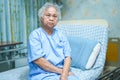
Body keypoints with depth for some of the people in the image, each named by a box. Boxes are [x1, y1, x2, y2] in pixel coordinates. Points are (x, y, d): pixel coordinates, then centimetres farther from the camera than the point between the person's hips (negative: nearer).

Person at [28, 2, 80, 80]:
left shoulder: (61, 35, 12)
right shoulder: (35, 35, -2)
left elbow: (67, 57, 3)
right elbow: (38, 60, -11)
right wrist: (60, 71, -11)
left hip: (63, 71, 4)